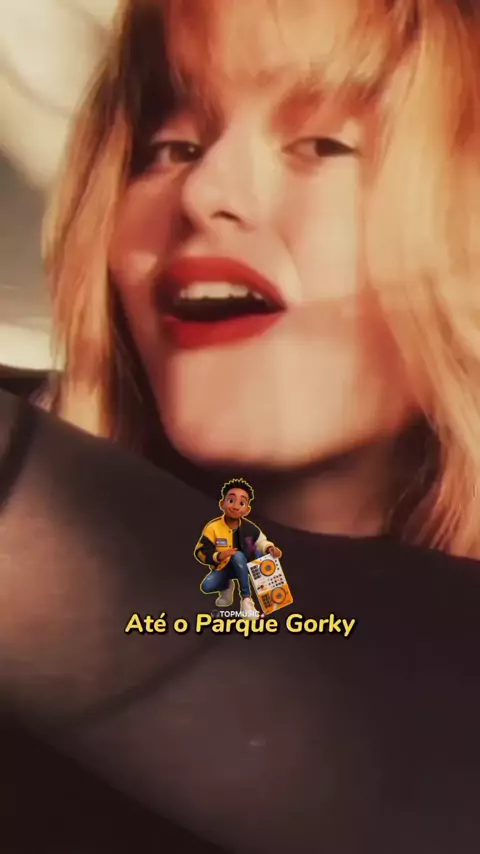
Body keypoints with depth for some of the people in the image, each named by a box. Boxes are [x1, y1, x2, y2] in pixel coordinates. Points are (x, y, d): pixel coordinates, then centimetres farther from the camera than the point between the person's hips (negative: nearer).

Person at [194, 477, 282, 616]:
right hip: (223, 567, 0)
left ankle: (246, 600, -27)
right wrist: (218, 556, -36)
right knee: (206, 586, -26)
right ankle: (227, 587, 14)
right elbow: (201, 552, -18)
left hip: (244, 565, 0)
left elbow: (260, 541, 2)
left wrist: (269, 548, -21)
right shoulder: (212, 527, -21)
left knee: (238, 556, -36)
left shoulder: (248, 527, -14)